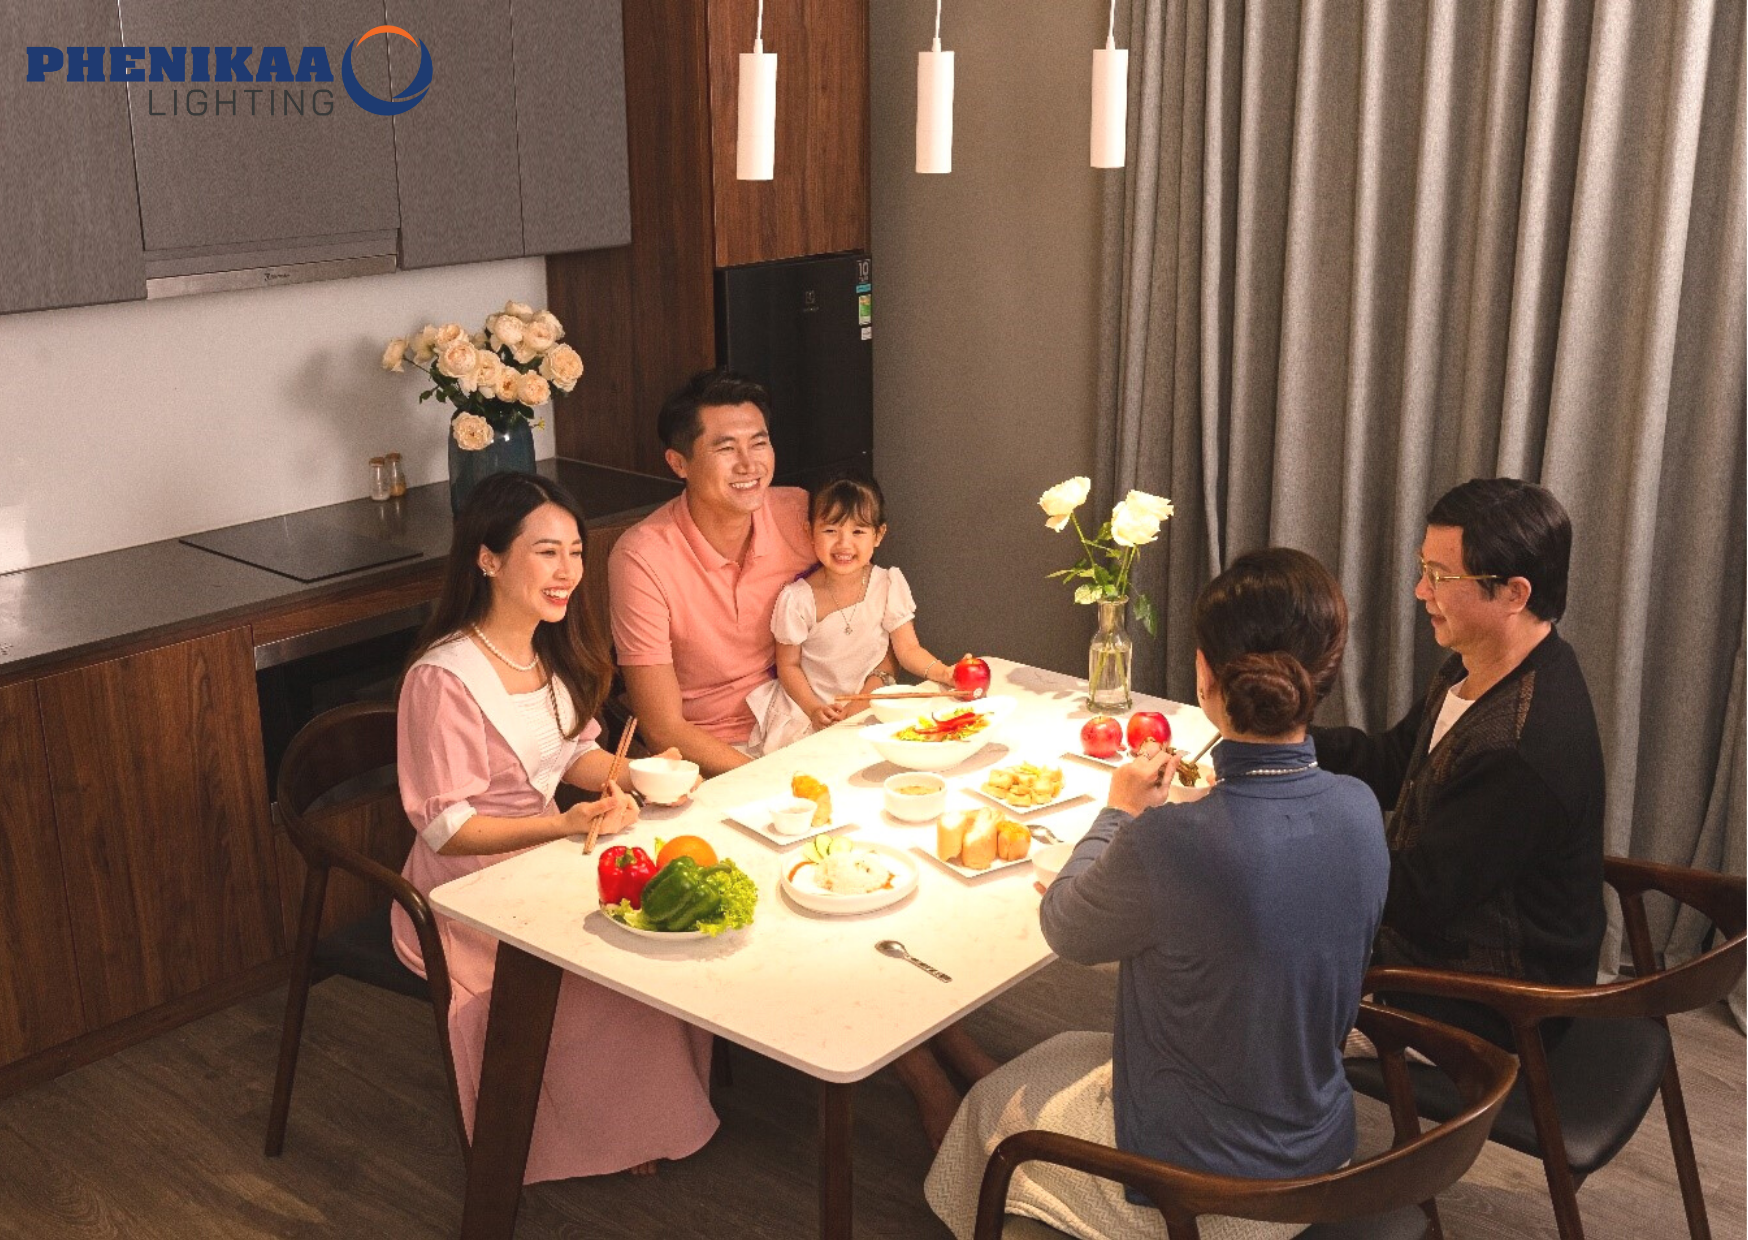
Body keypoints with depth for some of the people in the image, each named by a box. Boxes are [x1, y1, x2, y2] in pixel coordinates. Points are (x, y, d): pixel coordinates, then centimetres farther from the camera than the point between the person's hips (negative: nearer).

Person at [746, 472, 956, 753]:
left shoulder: (889, 585, -5)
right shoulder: (798, 599, -11)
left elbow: (909, 650, -4)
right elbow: (789, 665, -3)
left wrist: (944, 672, -23)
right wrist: (815, 710, -17)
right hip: (809, 705, -2)